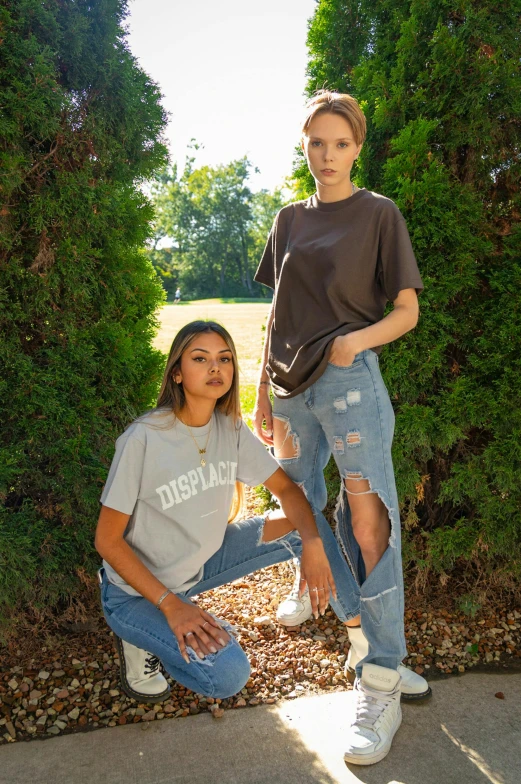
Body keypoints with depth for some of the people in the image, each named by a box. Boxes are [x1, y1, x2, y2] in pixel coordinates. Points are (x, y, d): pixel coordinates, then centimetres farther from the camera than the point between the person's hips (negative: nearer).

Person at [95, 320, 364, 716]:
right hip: (139, 586, -5)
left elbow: (287, 489, -4)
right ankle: (140, 640, 3)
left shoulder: (231, 428, -10)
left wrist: (312, 544, -22)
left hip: (203, 561, 6)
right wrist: (170, 605, -25)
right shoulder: (143, 439, -27)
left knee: (308, 526, -9)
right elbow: (108, 540, -20)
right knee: (227, 675, -26)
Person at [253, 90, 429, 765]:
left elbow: (406, 310, 0)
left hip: (349, 381, -5)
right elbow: (277, 313, 15)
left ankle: (380, 682, -1)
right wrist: (264, 392, 11)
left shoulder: (379, 214, 3)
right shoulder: (289, 221, 15)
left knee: (369, 521, -10)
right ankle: (310, 583, 43)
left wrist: (358, 338, -19)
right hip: (290, 383, 5)